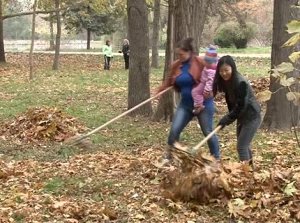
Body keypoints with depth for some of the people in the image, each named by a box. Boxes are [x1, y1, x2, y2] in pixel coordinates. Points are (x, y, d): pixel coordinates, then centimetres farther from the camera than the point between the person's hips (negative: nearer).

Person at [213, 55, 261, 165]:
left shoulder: (241, 83, -27)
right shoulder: (227, 81, -2)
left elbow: (241, 106, -28)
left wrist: (227, 119, -25)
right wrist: (229, 117, 0)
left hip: (252, 117, -9)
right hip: (242, 116, 9)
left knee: (241, 146, -10)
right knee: (244, 145, 19)